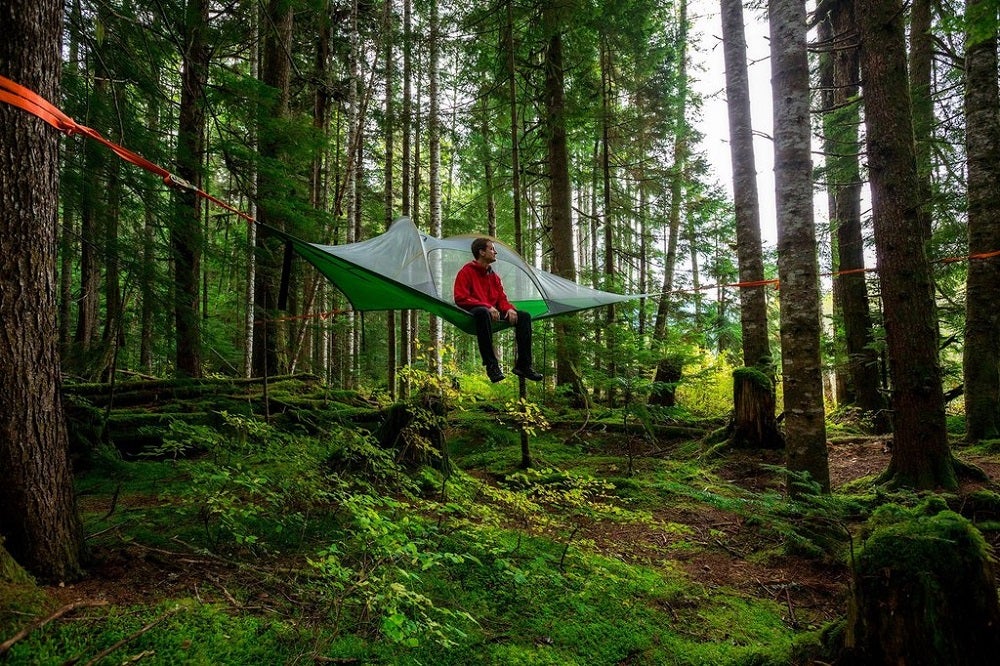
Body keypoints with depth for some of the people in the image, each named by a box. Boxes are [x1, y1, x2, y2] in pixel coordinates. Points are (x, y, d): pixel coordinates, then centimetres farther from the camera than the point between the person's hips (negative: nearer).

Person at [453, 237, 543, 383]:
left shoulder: (493, 275, 18)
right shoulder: (466, 272, -3)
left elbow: (502, 298, 17)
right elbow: (460, 299, -13)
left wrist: (509, 308, -9)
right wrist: (488, 307, -22)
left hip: (493, 314, 7)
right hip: (473, 314, -7)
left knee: (524, 316, -10)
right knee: (483, 312, -42)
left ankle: (523, 365, -12)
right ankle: (491, 365, -40)